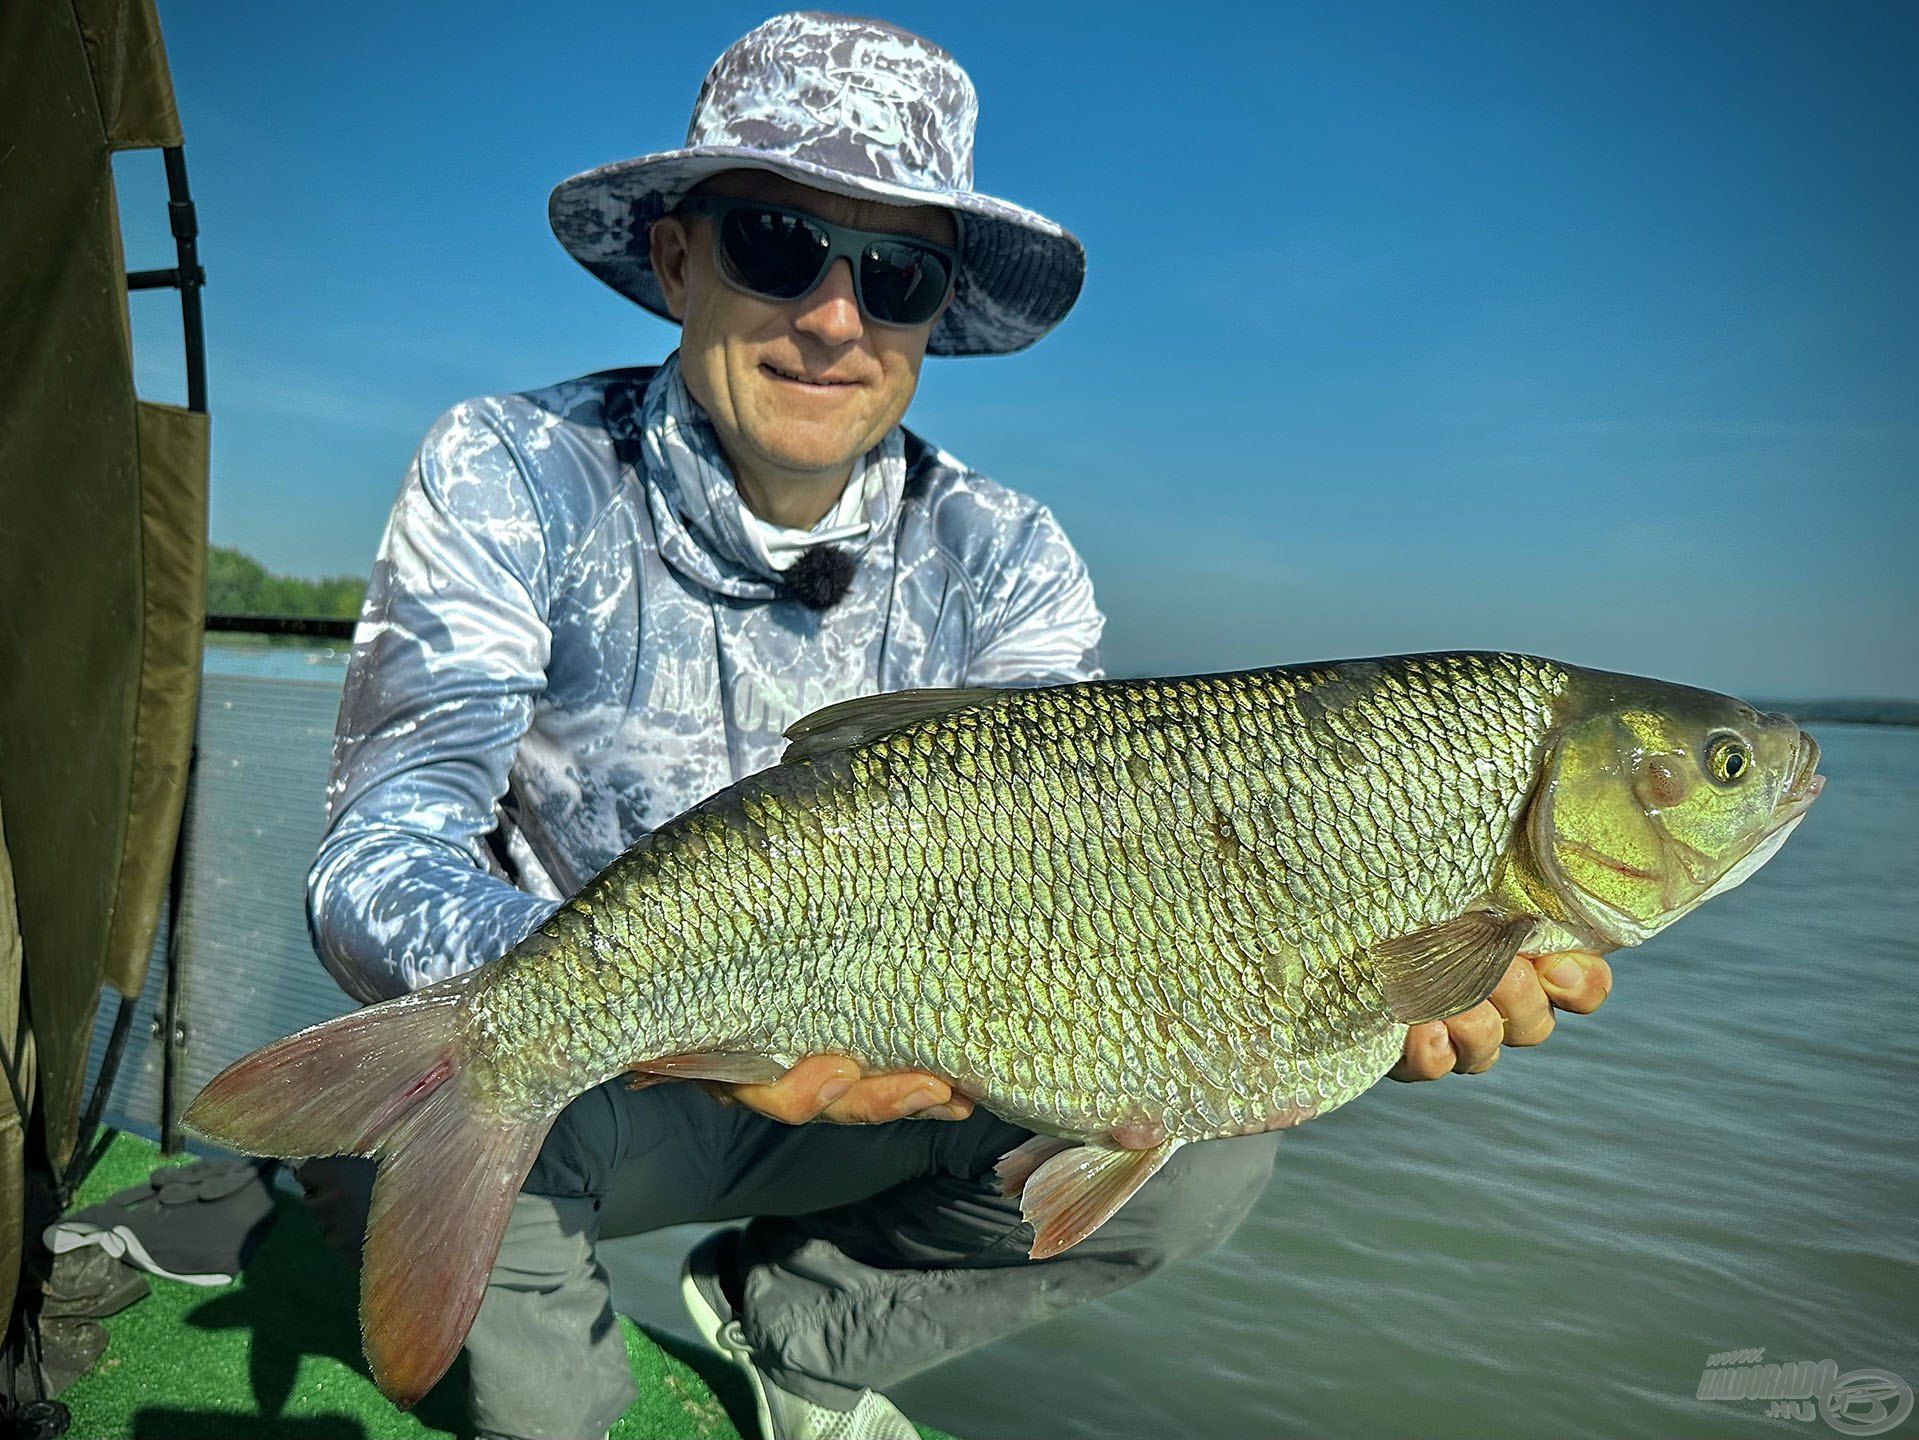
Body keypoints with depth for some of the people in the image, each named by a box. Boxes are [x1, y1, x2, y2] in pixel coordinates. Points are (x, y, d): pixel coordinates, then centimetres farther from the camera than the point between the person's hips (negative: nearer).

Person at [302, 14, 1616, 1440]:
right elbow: (382, 861, -28)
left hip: (855, 1091, 2)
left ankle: (790, 1324, 11)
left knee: (1203, 1134, -15)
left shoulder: (1003, 561, -9)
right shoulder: (511, 480, -17)